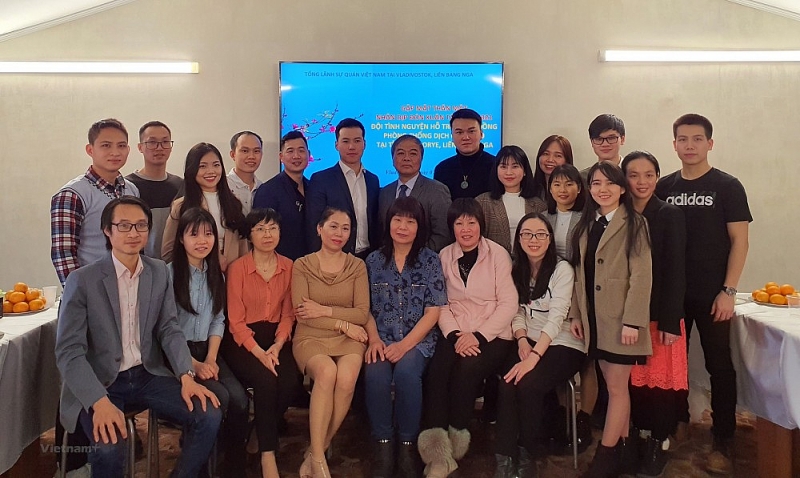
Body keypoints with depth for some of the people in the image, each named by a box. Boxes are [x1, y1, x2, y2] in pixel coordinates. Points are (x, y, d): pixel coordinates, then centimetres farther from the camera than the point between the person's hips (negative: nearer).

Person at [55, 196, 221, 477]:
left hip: (148, 376, 4)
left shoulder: (159, 272, 4)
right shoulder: (82, 281, -10)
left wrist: (186, 377, -13)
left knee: (209, 415, -15)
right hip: (99, 383, -4)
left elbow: (169, 329, 4)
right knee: (108, 446, -31)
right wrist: (99, 402, -27)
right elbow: (69, 352, -13)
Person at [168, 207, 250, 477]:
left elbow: (218, 321, 10)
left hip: (207, 351, 5)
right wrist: (193, 364, -18)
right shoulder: (169, 274, -10)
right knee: (219, 397, -25)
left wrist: (211, 358, -5)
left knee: (240, 399, -19)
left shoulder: (216, 274, 10)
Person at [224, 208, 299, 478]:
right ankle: (268, 455, -13)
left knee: (288, 383, -24)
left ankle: (259, 435, 4)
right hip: (243, 339, -3)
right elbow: (235, 319, -7)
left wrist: (277, 346, -11)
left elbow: (288, 313, 5)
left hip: (276, 338, 3)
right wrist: (259, 352, -19)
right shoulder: (237, 268, -5)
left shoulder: (288, 266, 5)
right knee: (266, 381, -29)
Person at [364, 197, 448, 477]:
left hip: (417, 340, -2)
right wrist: (374, 340, -10)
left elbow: (433, 312, -3)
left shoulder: (430, 261, 3)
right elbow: (366, 308, 9)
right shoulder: (374, 261, 11)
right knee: (375, 373, -30)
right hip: (382, 340, 2)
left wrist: (405, 344, -15)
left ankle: (407, 445, -16)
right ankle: (383, 446, -15)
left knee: (406, 371, -33)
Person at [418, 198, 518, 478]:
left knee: (467, 369, -30)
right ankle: (436, 446, -24)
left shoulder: (498, 254, 1)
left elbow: (508, 303, -4)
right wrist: (455, 335, -14)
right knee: (437, 369, -28)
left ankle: (456, 438, -11)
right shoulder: (444, 256, 10)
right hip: (455, 333, 2)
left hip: (492, 335, -2)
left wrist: (477, 336, -15)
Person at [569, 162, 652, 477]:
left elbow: (641, 275, -13)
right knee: (615, 385, 14)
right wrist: (576, 314, 7)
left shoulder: (635, 223, -7)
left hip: (620, 318, -6)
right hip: (594, 318, 6)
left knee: (617, 387, 1)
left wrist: (632, 321, -18)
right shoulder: (586, 225, 12)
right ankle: (622, 450, 24)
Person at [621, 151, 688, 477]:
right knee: (629, 379, 7)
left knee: (659, 380, 2)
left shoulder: (670, 215, -3)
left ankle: (656, 446, 17)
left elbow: (675, 272, -7)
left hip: (659, 314, -3)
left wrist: (669, 322, -12)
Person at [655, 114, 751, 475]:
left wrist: (728, 290, -12)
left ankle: (723, 442, 15)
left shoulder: (727, 186, -3)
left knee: (719, 366, 4)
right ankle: (677, 422, 29)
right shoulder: (664, 187, 5)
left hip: (712, 293, -3)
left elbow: (739, 241, -5)